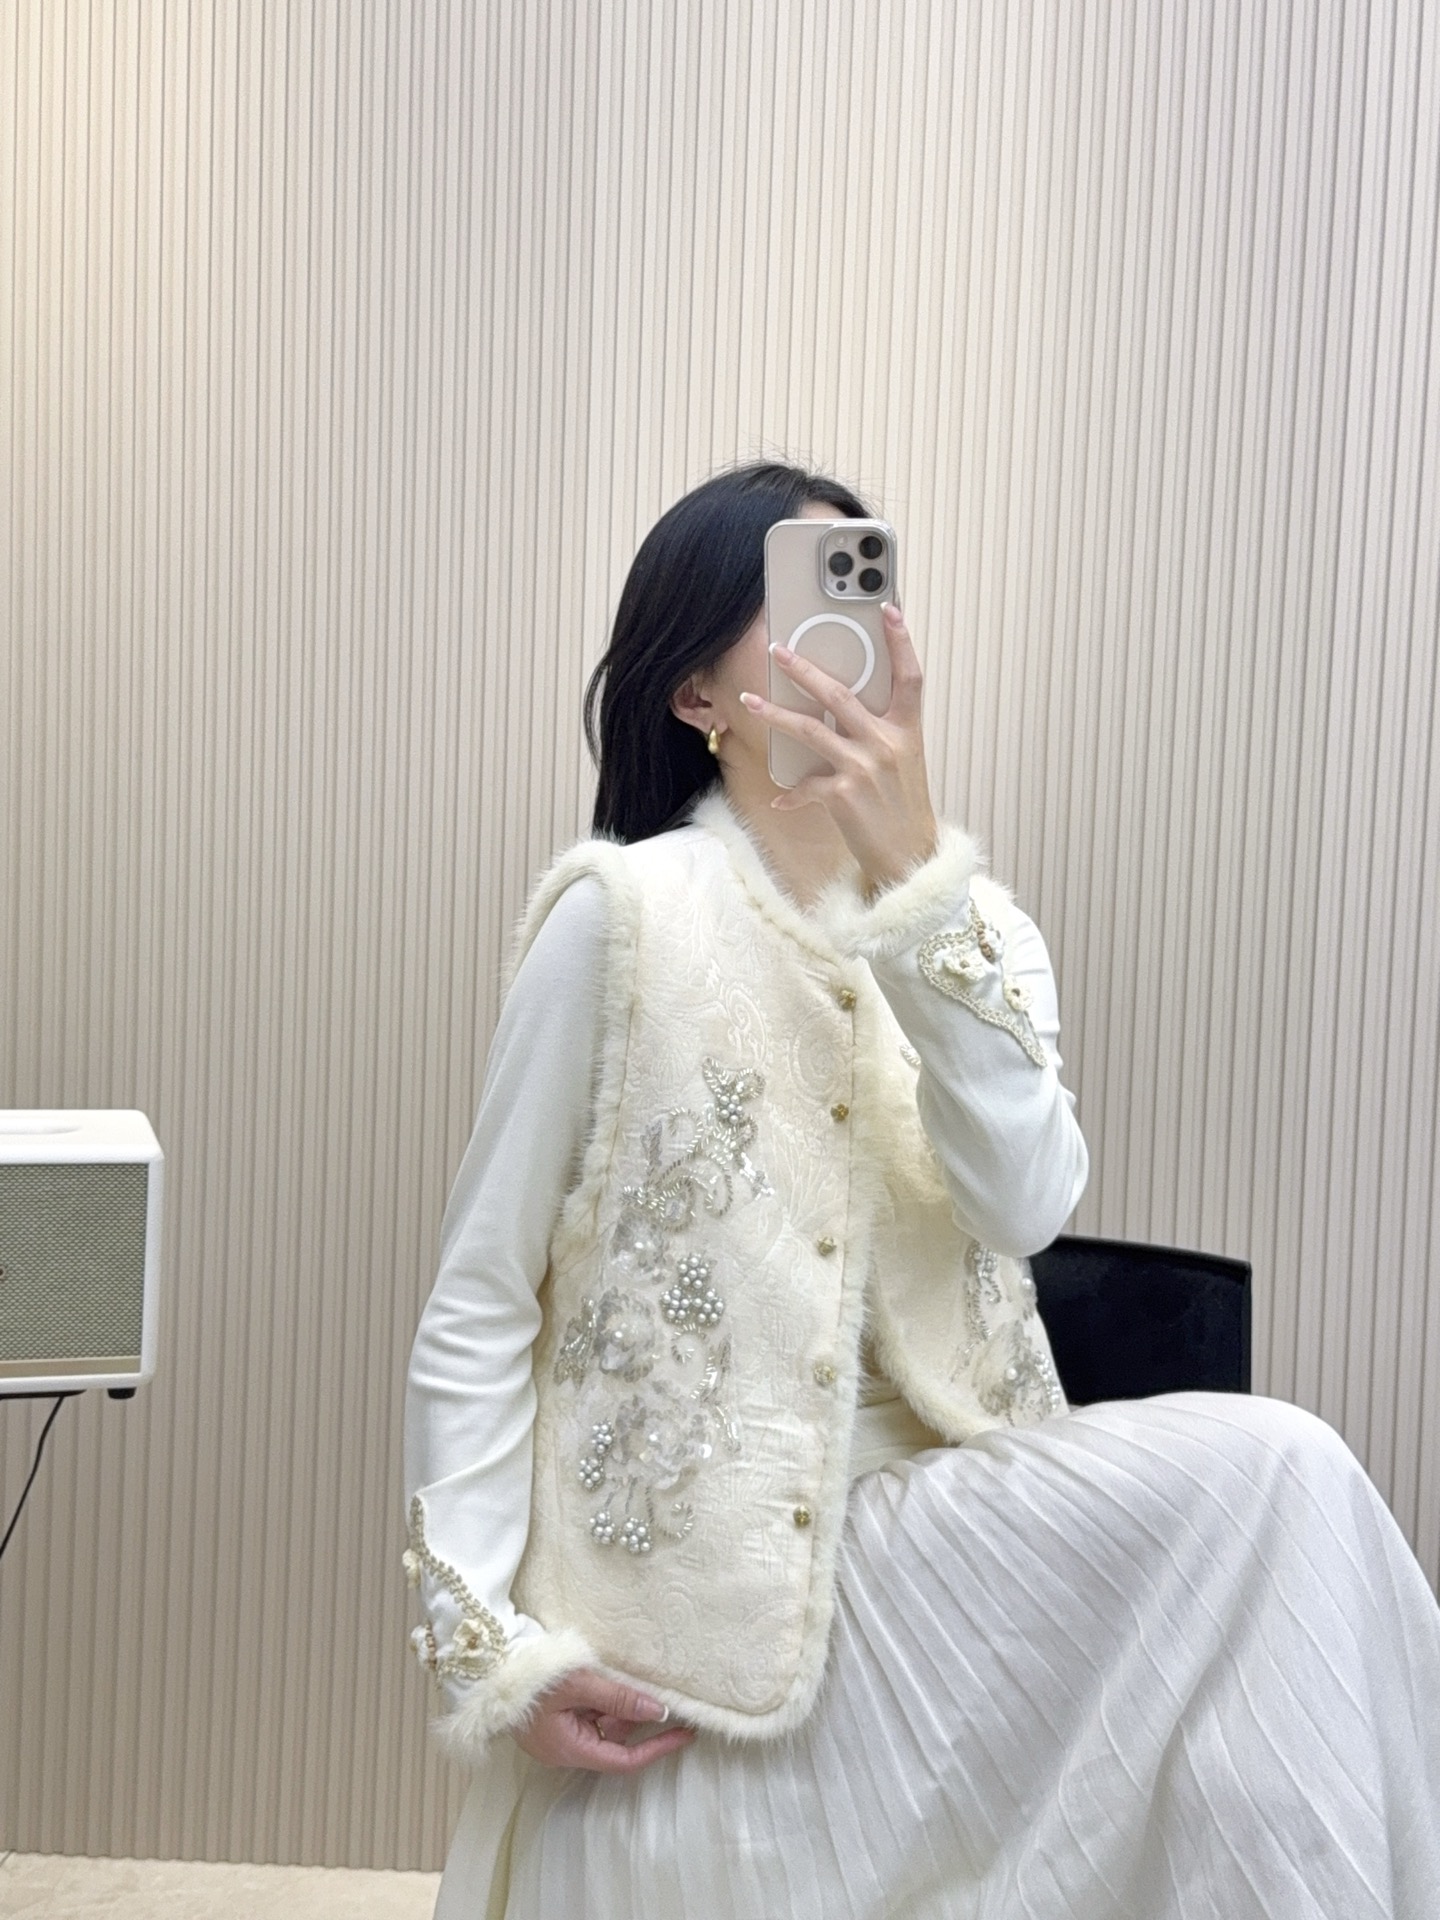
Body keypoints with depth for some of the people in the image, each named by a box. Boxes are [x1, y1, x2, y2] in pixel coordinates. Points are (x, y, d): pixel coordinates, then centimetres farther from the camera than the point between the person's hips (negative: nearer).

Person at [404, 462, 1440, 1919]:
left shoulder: (973, 924, 7)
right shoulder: (626, 912, -8)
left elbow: (1027, 1204, -13)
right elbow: (475, 1314, -6)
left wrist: (916, 879, -20)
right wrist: (488, 1650, -10)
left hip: (924, 1537, 5)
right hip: (675, 1630, -4)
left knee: (1273, 1477, -18)